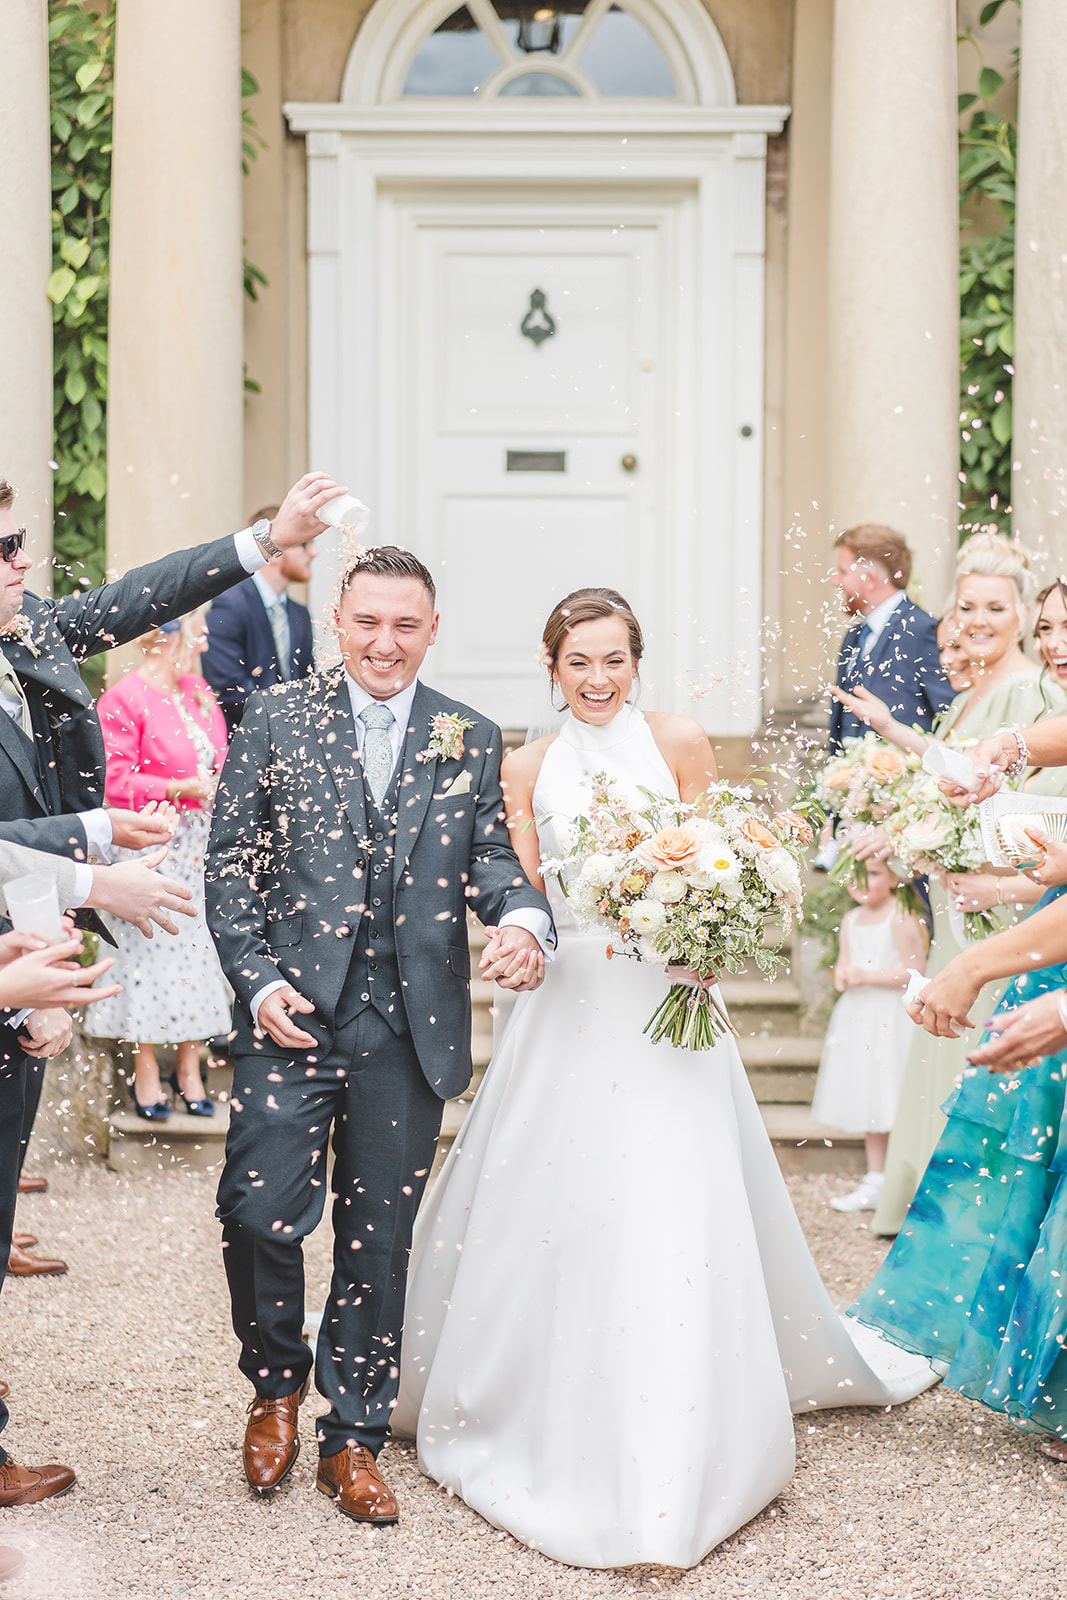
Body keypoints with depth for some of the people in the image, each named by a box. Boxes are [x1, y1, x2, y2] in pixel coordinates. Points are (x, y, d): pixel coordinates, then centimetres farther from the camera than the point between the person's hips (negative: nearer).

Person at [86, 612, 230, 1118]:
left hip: (197, 843, 6)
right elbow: (115, 780, -15)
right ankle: (146, 1072, 13)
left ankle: (189, 1067, 17)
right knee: (148, 948, 0)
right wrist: (179, 788, -19)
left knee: (196, 946, 7)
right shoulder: (124, 699, -12)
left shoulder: (197, 690, 9)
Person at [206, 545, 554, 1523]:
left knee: (380, 1239, 9)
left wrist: (524, 920, -18)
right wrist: (258, 980, -9)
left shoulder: (472, 740, 9)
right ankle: (277, 1384, 23)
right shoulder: (277, 719, 4)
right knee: (258, 1212, -7)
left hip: (411, 1026, 1)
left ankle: (354, 1435, 25)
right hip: (293, 1011, -1)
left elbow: (492, 854, 5)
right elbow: (231, 862, 3)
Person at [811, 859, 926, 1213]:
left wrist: (866, 976, -17)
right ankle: (874, 1181, 21)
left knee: (895, 1103, -8)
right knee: (867, 1102, 13)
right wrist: (841, 976, -1)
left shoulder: (902, 919, -13)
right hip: (857, 1017, 8)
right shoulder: (851, 921, 12)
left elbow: (914, 972, -17)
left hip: (891, 1019, -8)